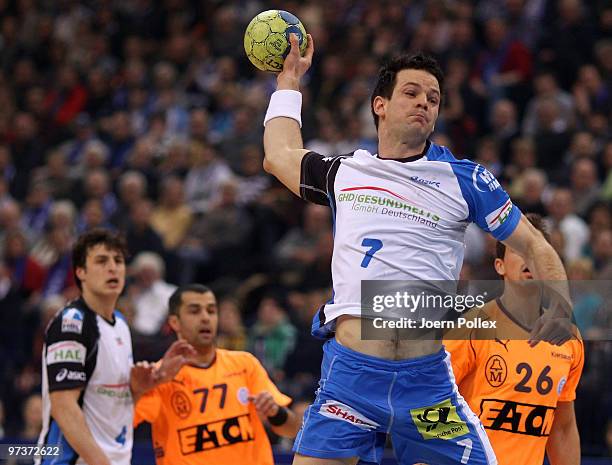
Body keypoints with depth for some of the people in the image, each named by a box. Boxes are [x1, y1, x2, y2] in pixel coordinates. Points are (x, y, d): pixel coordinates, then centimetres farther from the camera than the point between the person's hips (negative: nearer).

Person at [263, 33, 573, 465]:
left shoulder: (464, 179, 6)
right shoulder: (344, 172, 14)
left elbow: (532, 244, 9)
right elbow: (280, 156, 34)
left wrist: (559, 304, -9)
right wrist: (289, 81, 42)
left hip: (427, 381, -1)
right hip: (348, 375, 1)